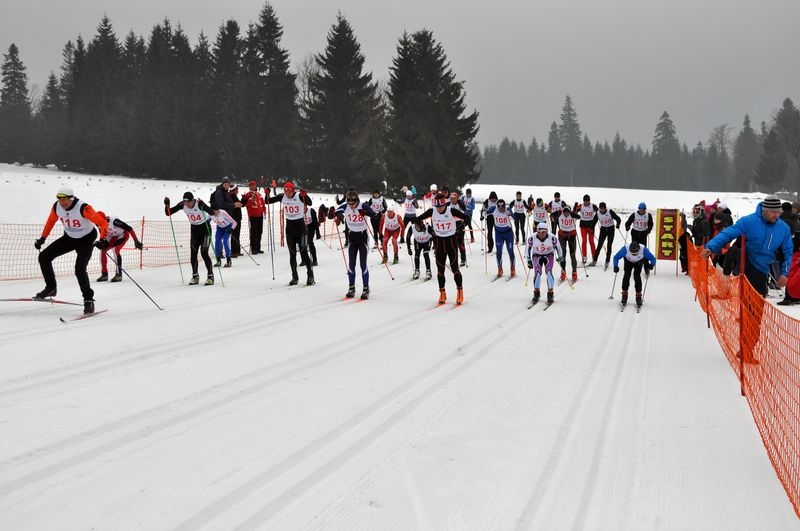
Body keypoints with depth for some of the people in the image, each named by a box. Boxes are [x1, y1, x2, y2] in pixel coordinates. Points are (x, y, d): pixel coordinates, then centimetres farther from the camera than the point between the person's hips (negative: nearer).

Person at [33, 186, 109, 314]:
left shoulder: (83, 208, -32)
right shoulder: (57, 207, -14)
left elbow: (102, 222, -31)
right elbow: (51, 221, 8)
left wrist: (103, 240, -44)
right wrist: (42, 238, 11)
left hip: (86, 240, -6)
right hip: (69, 238, 6)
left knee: (80, 269, -23)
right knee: (44, 257, -1)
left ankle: (89, 300, -7)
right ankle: (51, 287, 16)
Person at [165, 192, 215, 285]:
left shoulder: (199, 204, -27)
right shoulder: (182, 205, -13)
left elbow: (212, 212, -41)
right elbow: (168, 213, -8)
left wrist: (203, 206, -56)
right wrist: (167, 205, -26)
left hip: (205, 228, -5)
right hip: (194, 229, 5)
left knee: (204, 253, -13)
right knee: (193, 254, 1)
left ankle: (210, 276, -2)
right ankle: (195, 277, 16)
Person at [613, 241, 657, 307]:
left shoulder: (643, 249, -40)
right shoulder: (625, 249, -40)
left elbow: (653, 259, -26)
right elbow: (616, 257, -25)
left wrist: (651, 265, -48)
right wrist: (616, 266, -41)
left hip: (639, 261, 0)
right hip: (628, 261, 1)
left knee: (637, 276, -15)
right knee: (626, 275, -14)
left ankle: (638, 296, -3)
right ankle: (624, 295, 3)